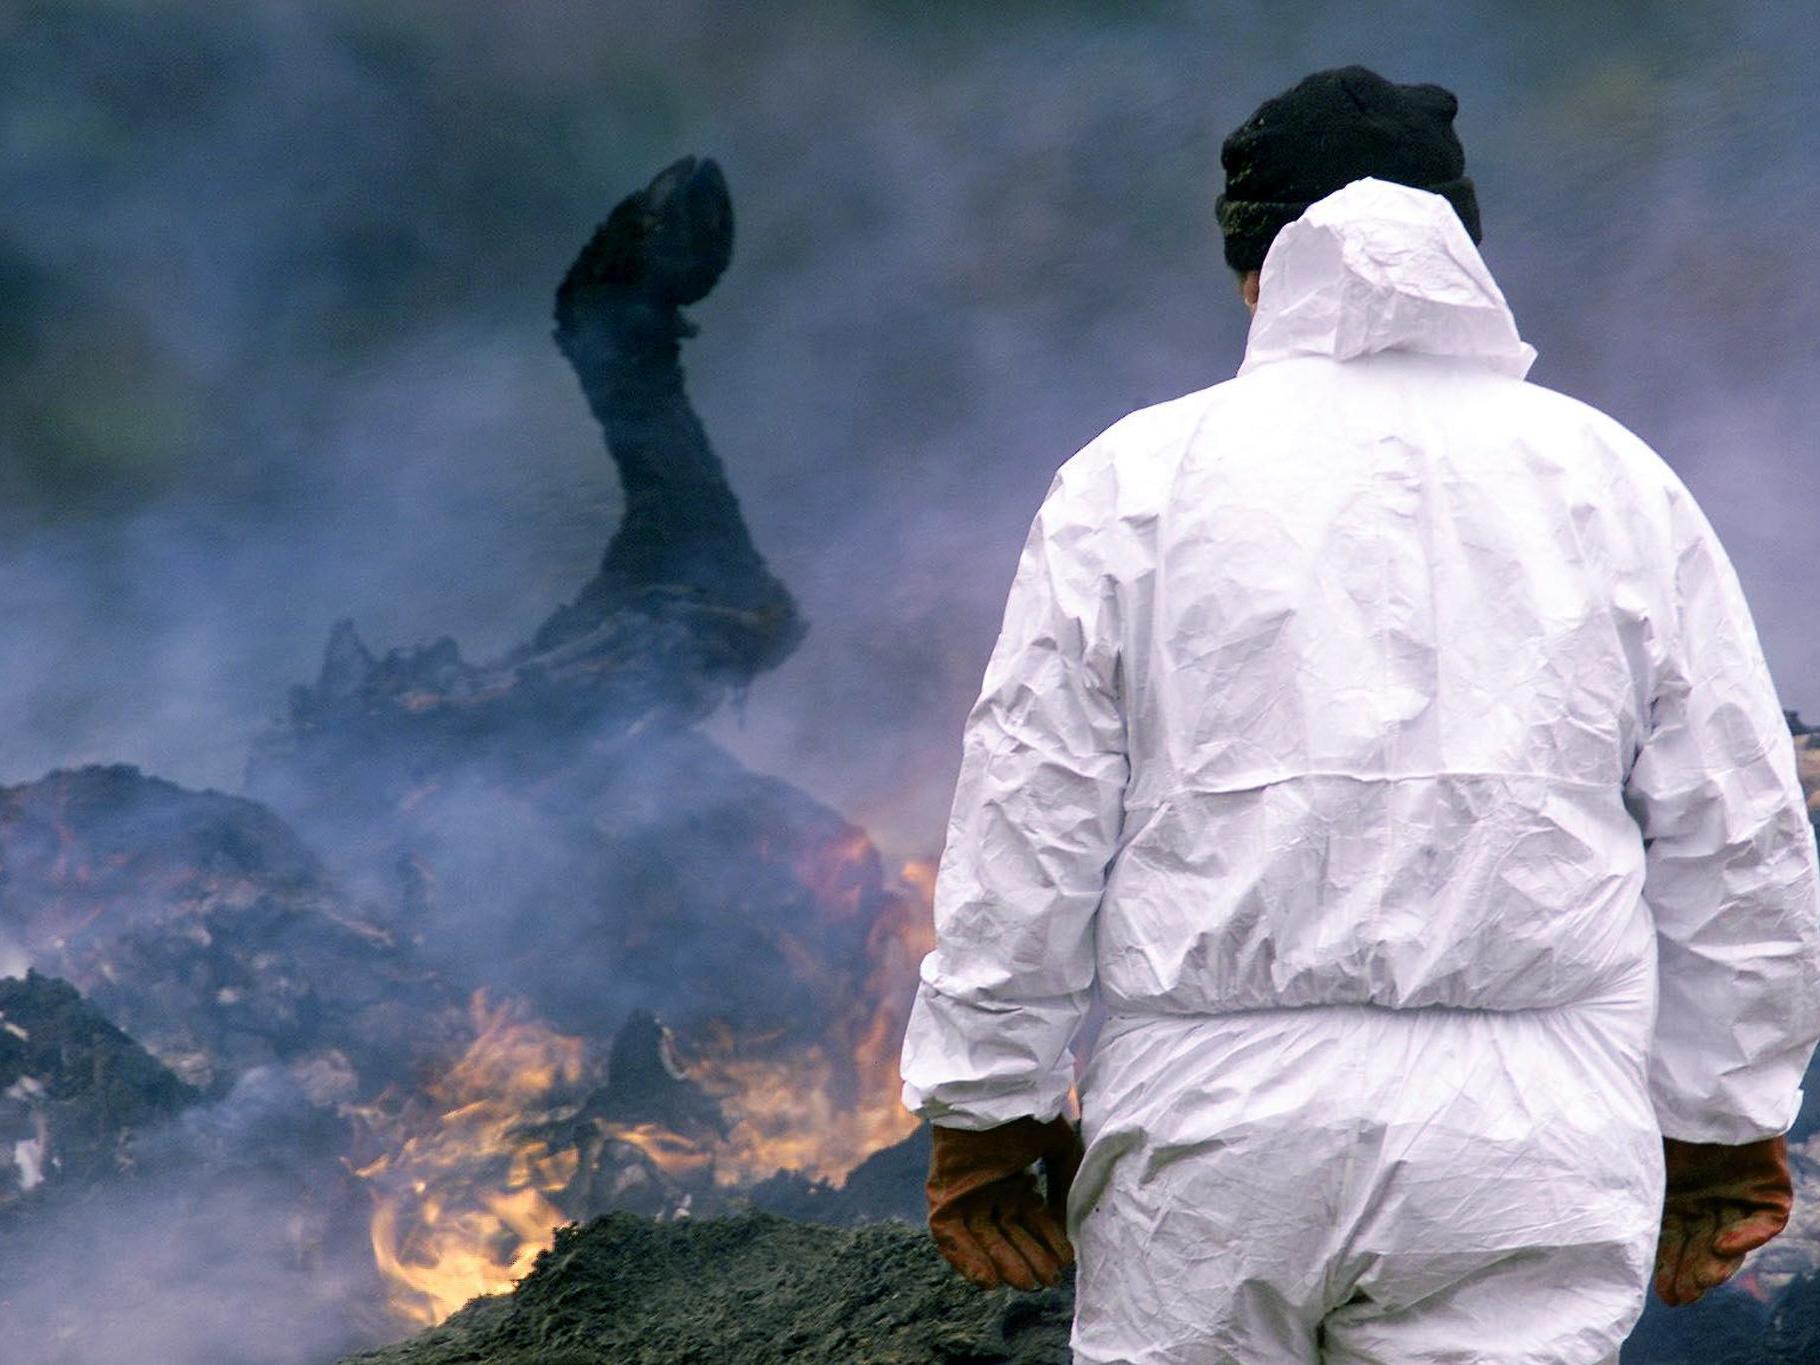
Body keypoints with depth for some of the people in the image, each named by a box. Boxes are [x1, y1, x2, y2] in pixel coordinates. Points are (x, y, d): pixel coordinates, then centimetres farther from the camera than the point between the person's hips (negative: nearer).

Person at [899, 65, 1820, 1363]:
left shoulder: (1137, 478, 2)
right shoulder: (1618, 486, 7)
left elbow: (1025, 829, 2)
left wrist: (988, 1110, 11)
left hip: (1209, 1123, -1)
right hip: (1524, 1134, 1)